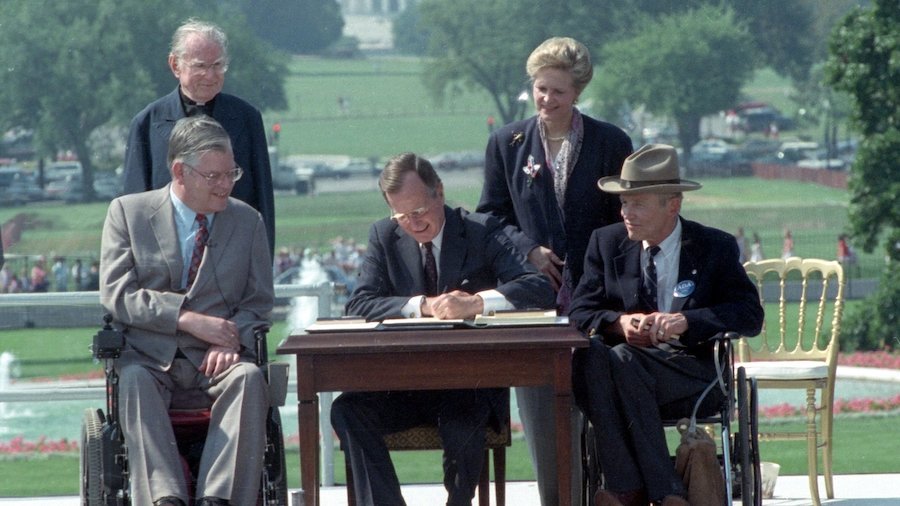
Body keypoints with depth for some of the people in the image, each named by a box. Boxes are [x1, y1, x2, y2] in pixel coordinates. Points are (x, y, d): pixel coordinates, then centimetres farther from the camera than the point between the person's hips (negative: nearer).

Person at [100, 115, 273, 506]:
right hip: (150, 360, -1)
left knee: (249, 377, -32)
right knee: (134, 380, -36)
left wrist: (232, 338, -12)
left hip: (215, 361, 1)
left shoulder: (248, 221, 13)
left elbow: (259, 302, 11)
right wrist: (188, 319, -16)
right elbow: (116, 294, -4)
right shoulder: (127, 212, 6)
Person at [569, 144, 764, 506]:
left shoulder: (715, 247, 6)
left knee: (623, 359, -34)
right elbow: (579, 312, 6)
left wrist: (687, 321, -20)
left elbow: (750, 315, -4)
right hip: (627, 371, 3)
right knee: (587, 350, -33)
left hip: (690, 373, -3)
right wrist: (619, 323, -17)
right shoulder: (607, 243, 14)